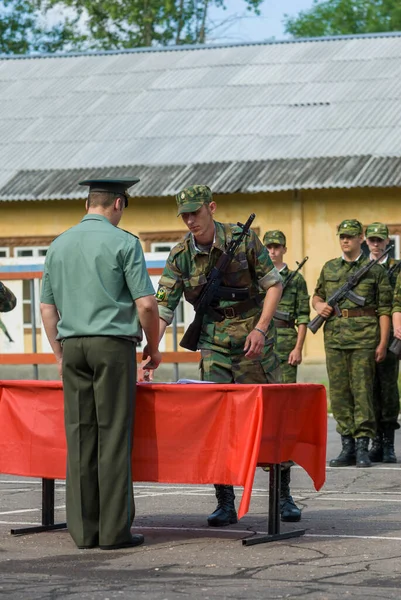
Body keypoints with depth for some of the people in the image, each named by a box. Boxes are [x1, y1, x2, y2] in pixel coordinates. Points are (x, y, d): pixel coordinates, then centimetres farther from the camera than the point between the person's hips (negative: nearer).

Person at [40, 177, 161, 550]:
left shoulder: (59, 245, 12)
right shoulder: (123, 243, -3)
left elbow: (47, 307, 14)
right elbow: (146, 304, -8)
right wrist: (153, 346, 7)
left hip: (72, 344, 5)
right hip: (113, 342, -5)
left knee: (80, 437, 4)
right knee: (113, 437, -4)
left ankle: (83, 530, 4)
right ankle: (114, 530, -5)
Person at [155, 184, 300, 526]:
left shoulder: (243, 239, -10)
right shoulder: (180, 257, -6)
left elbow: (273, 284, -5)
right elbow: (162, 309, -8)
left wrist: (261, 328, -17)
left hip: (254, 341, -2)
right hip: (214, 344, 2)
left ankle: (283, 494, 20)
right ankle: (225, 504, 0)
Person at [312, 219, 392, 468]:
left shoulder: (376, 270, 3)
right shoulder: (329, 268, 15)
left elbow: (384, 309, 1)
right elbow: (317, 296, 27)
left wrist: (383, 343, -7)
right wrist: (319, 305, 3)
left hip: (364, 336, -4)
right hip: (335, 337, 4)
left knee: (363, 391, -6)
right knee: (339, 392, 3)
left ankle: (363, 447, -4)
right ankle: (348, 446, 9)